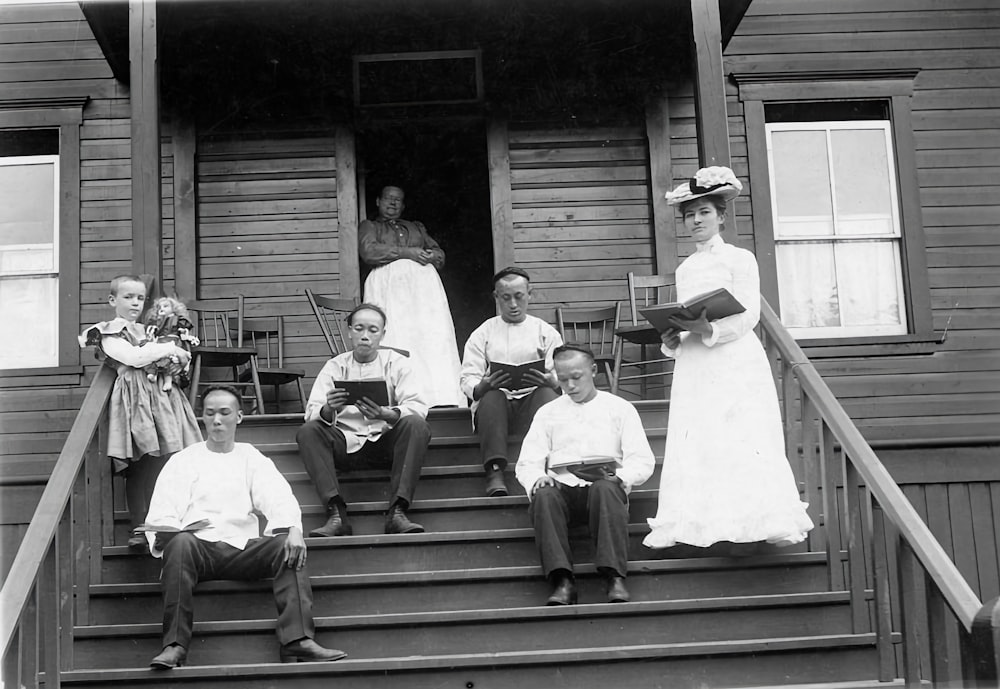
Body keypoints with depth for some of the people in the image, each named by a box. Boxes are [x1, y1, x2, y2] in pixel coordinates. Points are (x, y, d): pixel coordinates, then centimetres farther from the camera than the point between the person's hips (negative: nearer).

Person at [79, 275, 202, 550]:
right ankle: (139, 526, -3)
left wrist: (179, 360, 3)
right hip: (137, 401, -6)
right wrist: (170, 348, -6)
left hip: (163, 396, 6)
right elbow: (134, 357, -13)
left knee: (167, 462, -4)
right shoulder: (109, 333, 3)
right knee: (139, 468, -8)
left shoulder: (146, 330, 25)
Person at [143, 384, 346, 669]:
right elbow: (159, 517, 8)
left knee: (288, 546, -26)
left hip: (243, 547, 1)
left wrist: (294, 529, -20)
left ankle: (297, 640, -37)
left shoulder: (253, 459, 21)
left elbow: (279, 500, 3)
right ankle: (174, 646, -39)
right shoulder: (182, 461, 19)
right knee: (180, 543, -35)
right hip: (198, 546, -1)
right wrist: (171, 534, -18)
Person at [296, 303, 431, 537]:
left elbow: (418, 407, -8)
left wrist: (385, 414, -29)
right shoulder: (335, 366, 9)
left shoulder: (396, 363, 6)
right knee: (307, 431, -23)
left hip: (386, 442, -1)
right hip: (347, 443, 1)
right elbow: (312, 411, -3)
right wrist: (328, 410, -28)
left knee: (417, 426, -28)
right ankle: (336, 514, -32)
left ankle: (397, 512, -33)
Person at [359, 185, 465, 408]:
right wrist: (407, 252, -5)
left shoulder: (417, 227, 34)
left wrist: (431, 256, -1)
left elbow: (440, 254, 24)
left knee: (433, 335, -17)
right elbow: (369, 251, 2)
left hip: (424, 281, 3)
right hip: (389, 282, -2)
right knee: (396, 337, -20)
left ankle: (442, 397, -28)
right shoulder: (370, 226, 23)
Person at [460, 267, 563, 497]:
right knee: (492, 396, -34)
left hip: (532, 400, 0)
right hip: (496, 404, 0)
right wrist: (486, 385, -22)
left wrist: (549, 381, -20)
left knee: (547, 394, -32)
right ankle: (494, 472, -44)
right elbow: (467, 381, 3)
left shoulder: (546, 332, 16)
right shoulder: (482, 334, 14)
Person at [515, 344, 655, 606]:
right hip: (562, 486, 2)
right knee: (544, 495, -34)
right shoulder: (547, 412, 23)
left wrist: (620, 477, -14)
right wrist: (537, 478, -9)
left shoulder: (620, 408, 17)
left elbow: (643, 461, 8)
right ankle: (562, 581, -40)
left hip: (605, 484, -1)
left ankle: (615, 577, -43)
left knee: (605, 489, -38)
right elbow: (526, 463, 15)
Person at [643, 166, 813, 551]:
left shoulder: (739, 259, 3)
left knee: (743, 439, -11)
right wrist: (672, 338, -3)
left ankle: (769, 522, -11)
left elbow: (749, 314, -6)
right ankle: (690, 523, -4)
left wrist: (710, 330, -21)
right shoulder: (685, 269, 19)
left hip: (736, 363, -5)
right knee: (694, 443, -2)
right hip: (694, 366, 5)